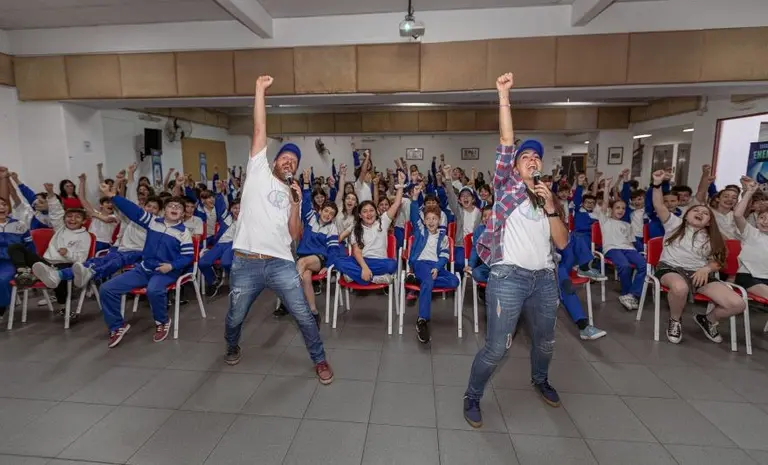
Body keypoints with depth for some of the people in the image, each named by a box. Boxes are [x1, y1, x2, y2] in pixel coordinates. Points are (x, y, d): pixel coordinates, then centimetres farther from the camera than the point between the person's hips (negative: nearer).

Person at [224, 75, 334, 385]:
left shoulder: (292, 195, 16)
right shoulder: (258, 171, 9)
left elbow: (295, 236, 7)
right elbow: (260, 130, 1)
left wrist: (297, 203, -3)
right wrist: (260, 90, 0)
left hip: (281, 264, 2)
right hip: (245, 263, -1)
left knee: (303, 316, 2)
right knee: (235, 317, 16)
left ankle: (319, 360, 23)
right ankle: (233, 347, 49)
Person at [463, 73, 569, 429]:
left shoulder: (547, 198, 16)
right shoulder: (507, 186, 3)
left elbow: (562, 243, 7)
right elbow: (506, 142, -9)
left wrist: (551, 208, -4)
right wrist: (504, 96, -14)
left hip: (544, 278, 6)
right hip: (508, 277, -6)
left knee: (545, 340, 22)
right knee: (497, 347, -4)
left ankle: (540, 380, 52)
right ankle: (472, 397, 19)